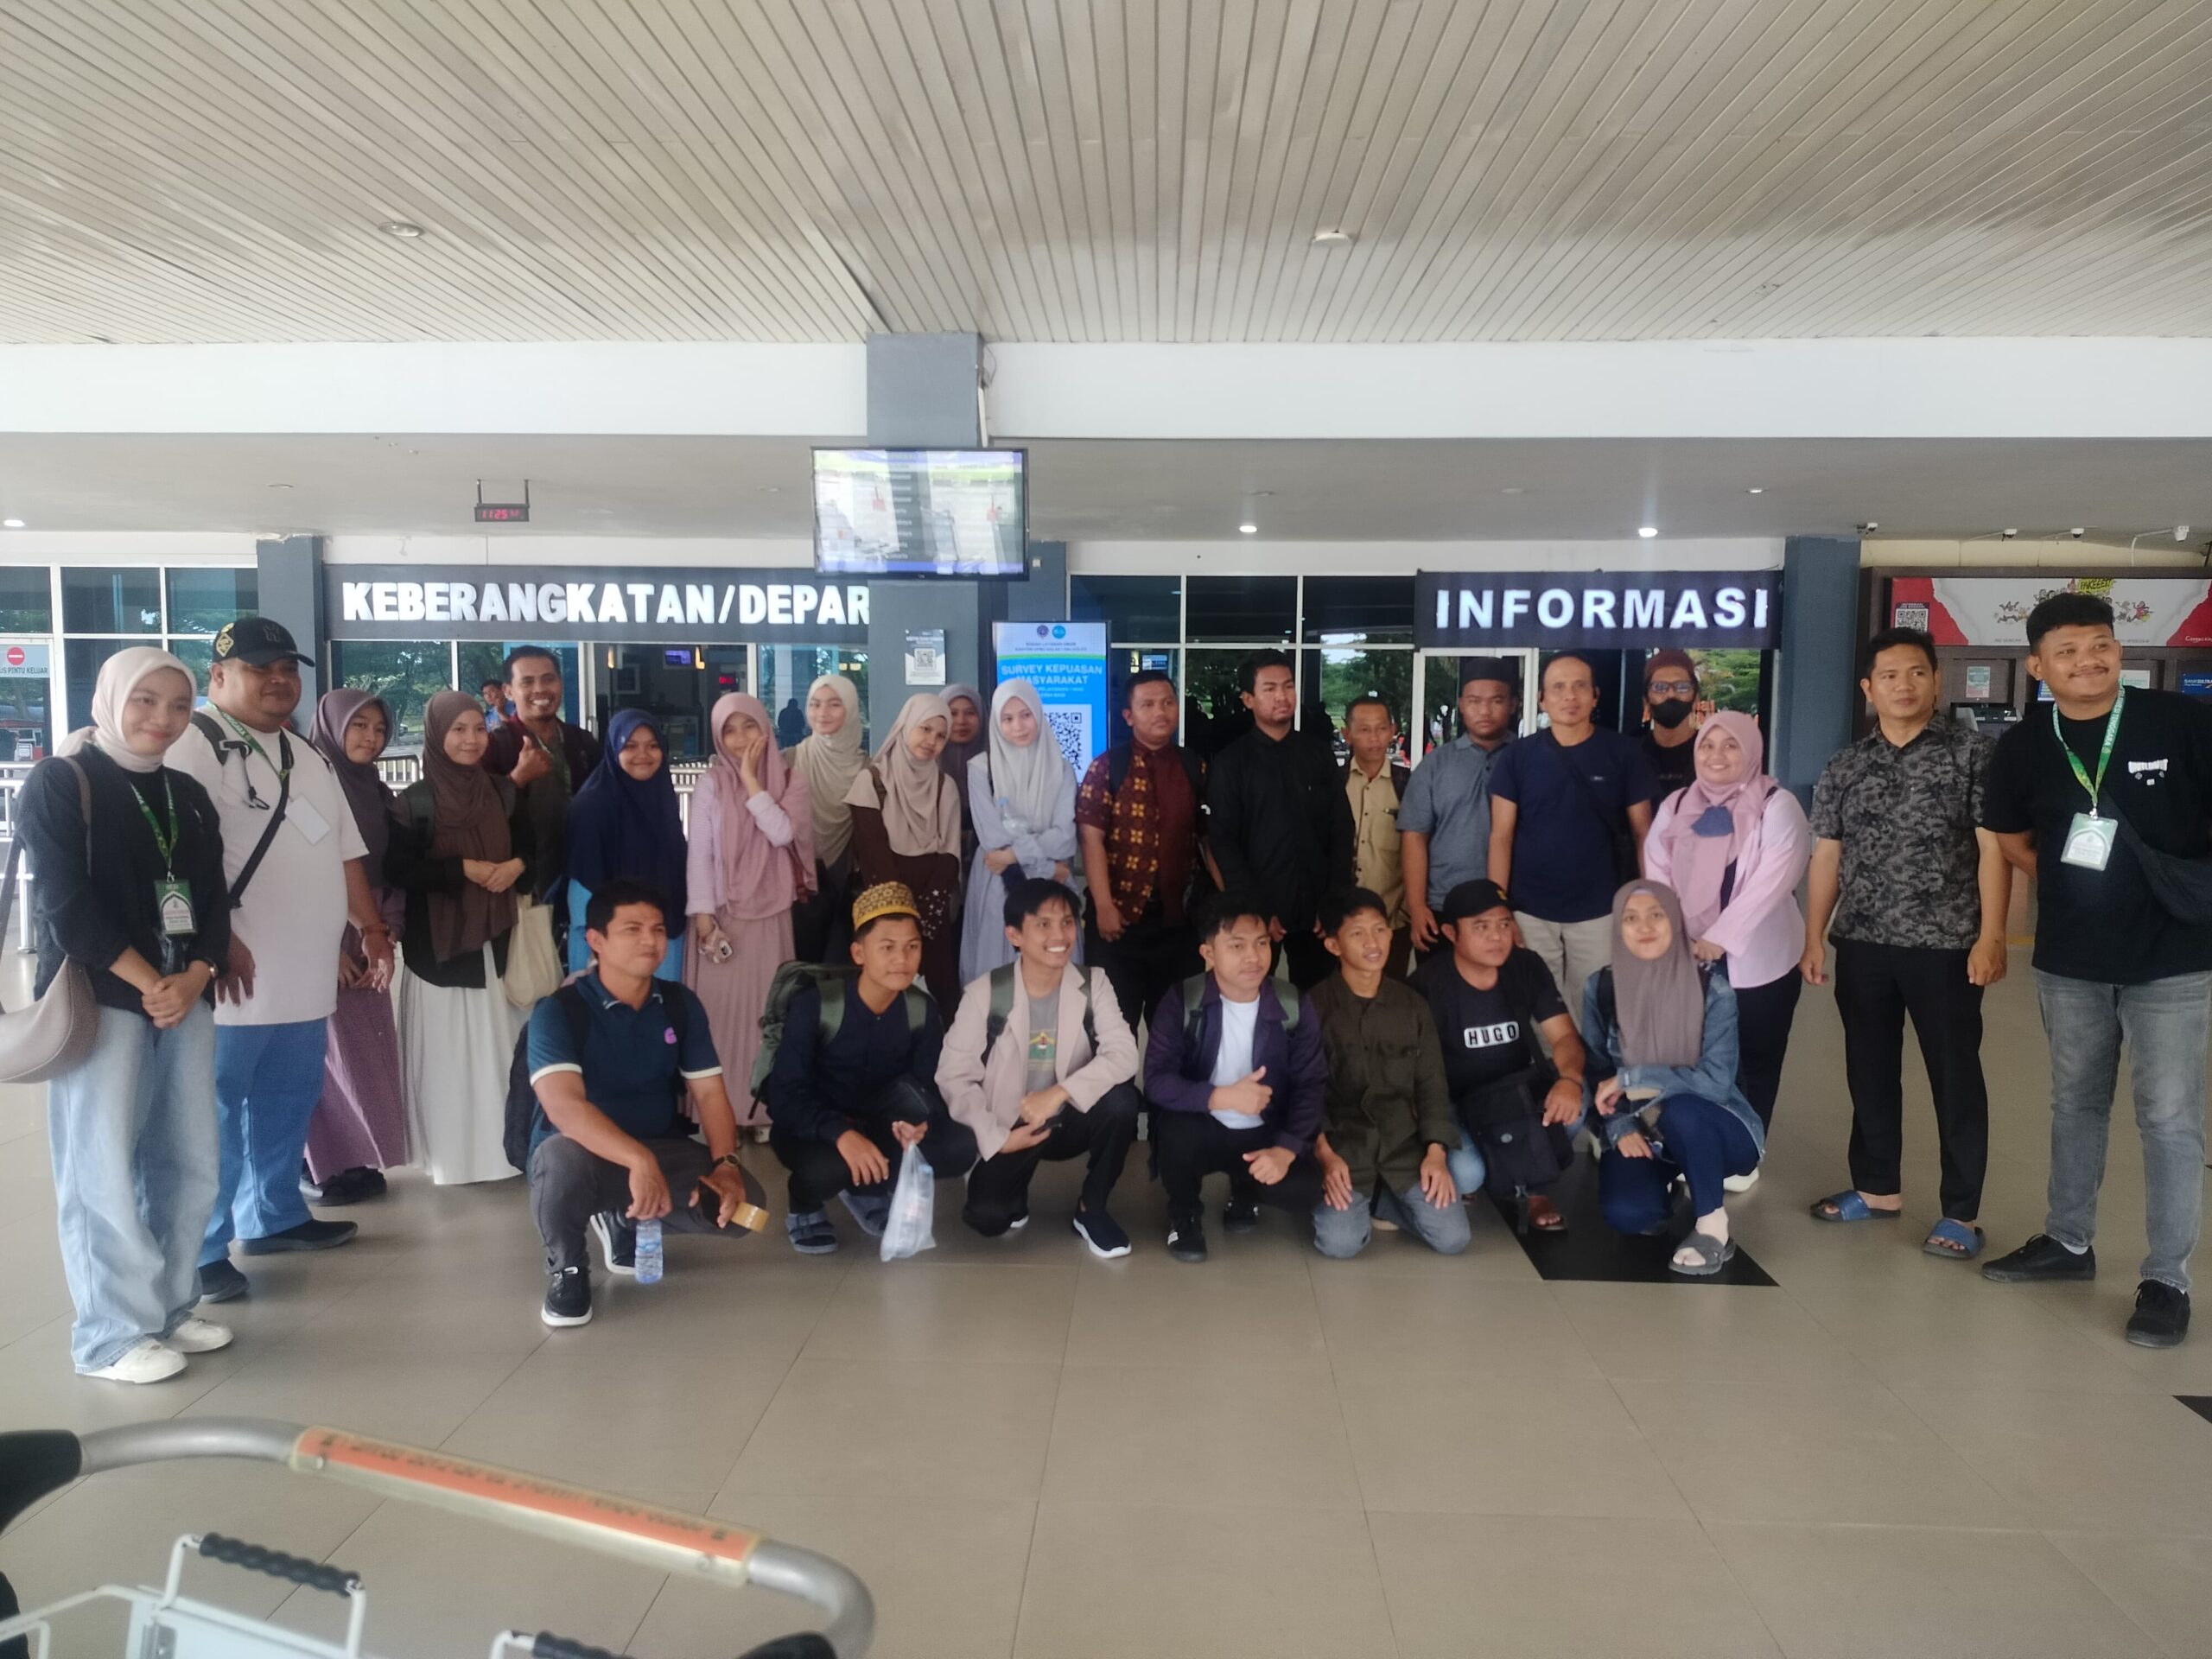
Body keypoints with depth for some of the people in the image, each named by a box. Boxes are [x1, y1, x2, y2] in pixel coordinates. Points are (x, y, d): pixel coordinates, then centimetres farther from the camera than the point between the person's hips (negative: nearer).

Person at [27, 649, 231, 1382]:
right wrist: (148, 984, -12)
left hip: (184, 999, 6)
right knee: (105, 1170, -2)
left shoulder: (188, 797, 15)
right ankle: (114, 1334, 8)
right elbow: (67, 905, -11)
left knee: (188, 1163, 8)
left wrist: (193, 979, -7)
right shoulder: (57, 784, -2)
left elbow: (213, 903, 10)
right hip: (101, 1001, -6)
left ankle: (171, 1309, 21)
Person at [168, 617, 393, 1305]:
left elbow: (344, 850, 22)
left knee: (288, 1105, 16)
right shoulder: (194, 746, -9)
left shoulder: (308, 758, 19)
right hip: (235, 978, -8)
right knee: (214, 1114, -3)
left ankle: (274, 1217, 30)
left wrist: (372, 927, 17)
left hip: (304, 977, 8)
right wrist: (216, 940, -24)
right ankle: (200, 1252, 4)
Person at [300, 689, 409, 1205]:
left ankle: (357, 1160, 13)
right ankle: (321, 1166, 5)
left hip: (367, 945, 6)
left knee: (367, 1052, 5)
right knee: (326, 1053, -3)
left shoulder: (381, 796, 13)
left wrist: (386, 935, -2)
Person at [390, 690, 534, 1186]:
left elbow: (536, 843, 12)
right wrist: (463, 868, -17)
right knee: (445, 1049, 0)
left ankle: (498, 1150, 17)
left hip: (493, 938, 3)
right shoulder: (416, 800, -6)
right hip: (437, 941, -3)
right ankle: (448, 1156, 11)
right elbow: (400, 870, -10)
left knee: (495, 1045, 6)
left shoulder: (503, 792, 7)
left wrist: (516, 866, -8)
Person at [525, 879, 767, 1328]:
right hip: (586, 1154, -4)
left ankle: (629, 1221, 12)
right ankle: (566, 1268, -7)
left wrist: (726, 1164, -22)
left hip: (662, 1150, 5)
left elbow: (709, 1093, -2)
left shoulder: (681, 1004, 0)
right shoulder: (557, 1010, -16)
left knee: (745, 1205, -19)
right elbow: (564, 1107, -32)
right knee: (563, 1157, -40)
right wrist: (639, 1160, -46)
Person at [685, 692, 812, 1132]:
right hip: (722, 914, -1)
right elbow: (700, 851, -3)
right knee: (719, 1008, -1)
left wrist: (751, 779, -12)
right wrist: (702, 912, -11)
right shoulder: (711, 783, 0)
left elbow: (782, 834, -14)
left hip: (770, 915, 1)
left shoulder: (789, 782, 3)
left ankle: (761, 1108, 12)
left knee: (764, 1009, 3)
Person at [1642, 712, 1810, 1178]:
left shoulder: (1777, 807, -7)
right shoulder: (1674, 807, 9)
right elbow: (1657, 875, 5)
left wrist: (1720, 938, -20)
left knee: (1754, 1061, 7)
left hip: (1758, 961, -4)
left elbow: (1771, 882, -16)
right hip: (1688, 960, 4)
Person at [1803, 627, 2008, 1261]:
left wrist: (1990, 935, -14)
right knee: (1869, 1071, 13)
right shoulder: (1844, 766, 8)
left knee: (1955, 1077, 4)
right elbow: (1826, 857, 10)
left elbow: (1993, 848, -6)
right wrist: (1814, 938, 5)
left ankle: (1960, 1212, 14)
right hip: (1861, 945, 4)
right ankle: (1876, 1187, 28)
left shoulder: (1971, 752, -2)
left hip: (1945, 945, -4)